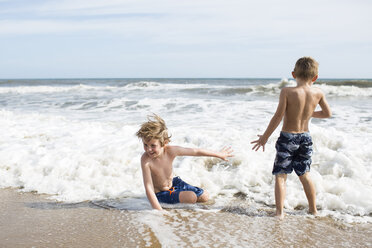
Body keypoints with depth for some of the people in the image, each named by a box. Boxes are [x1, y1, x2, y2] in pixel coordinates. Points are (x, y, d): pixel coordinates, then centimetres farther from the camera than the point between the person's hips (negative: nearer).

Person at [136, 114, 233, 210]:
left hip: (174, 182, 5)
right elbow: (148, 188, -33)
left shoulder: (171, 151, -24)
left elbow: (196, 151, -10)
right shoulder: (146, 160, -33)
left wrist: (219, 154, 1)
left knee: (204, 197, 7)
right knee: (191, 197, -24)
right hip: (161, 193, -4)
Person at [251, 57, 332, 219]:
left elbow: (278, 117, -15)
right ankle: (313, 209, 30)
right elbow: (328, 113, 11)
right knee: (304, 175, 20)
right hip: (305, 137, 5)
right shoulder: (318, 93, -2)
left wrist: (265, 137, -6)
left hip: (288, 138, -4)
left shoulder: (287, 92, -15)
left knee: (280, 175, 4)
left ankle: (280, 211, -2)